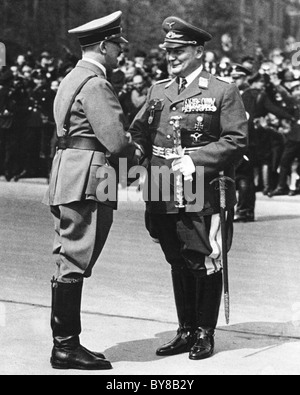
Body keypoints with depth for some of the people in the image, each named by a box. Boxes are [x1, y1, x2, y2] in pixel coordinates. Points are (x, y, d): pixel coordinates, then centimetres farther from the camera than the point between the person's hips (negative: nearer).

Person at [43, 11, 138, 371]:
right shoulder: (95, 84, -12)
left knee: (69, 263, 11)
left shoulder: (74, 78, 20)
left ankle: (64, 343, 17)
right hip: (86, 182, -11)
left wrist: (126, 146, 11)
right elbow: (116, 141, -18)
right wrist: (134, 152, 2)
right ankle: (66, 347, -2)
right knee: (74, 264, -6)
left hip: (68, 179, 11)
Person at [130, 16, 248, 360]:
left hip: (202, 194, -5)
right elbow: (138, 132, 20)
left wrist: (195, 160, -16)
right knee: (178, 265, 13)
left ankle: (205, 334, 12)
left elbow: (236, 141, -8)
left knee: (205, 264, 1)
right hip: (163, 197, 5)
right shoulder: (157, 91, 14)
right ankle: (186, 332, 22)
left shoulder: (223, 92, -2)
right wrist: (136, 153, 0)